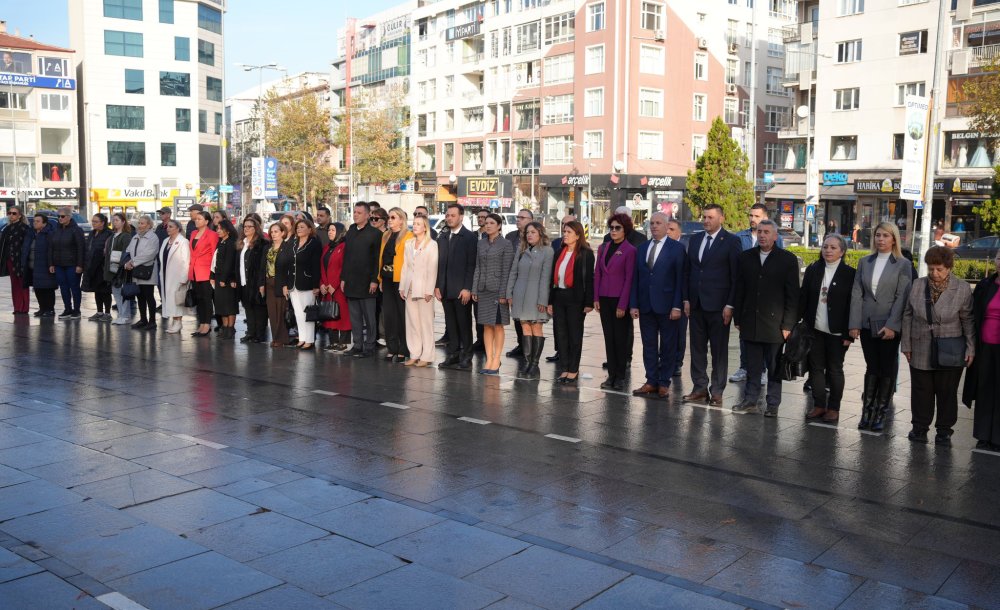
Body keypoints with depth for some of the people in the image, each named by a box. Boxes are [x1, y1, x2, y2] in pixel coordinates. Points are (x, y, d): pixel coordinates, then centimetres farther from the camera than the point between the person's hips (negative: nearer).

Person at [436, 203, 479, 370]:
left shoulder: (469, 237, -5)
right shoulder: (442, 237, 14)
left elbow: (472, 264, -9)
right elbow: (439, 263, 14)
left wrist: (467, 288, -15)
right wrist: (437, 286, 6)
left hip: (461, 290, -5)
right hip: (445, 290, 6)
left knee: (464, 323, 1)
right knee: (450, 324, 9)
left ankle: (466, 357, 7)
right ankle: (453, 355, 16)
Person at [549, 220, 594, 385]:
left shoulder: (586, 254, -6)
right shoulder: (559, 253, 12)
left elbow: (589, 279, -10)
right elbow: (554, 278, 12)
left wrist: (589, 303, -14)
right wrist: (550, 301, 9)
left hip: (575, 299, -6)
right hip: (559, 297, 6)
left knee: (575, 335, 3)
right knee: (561, 335, 9)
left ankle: (573, 371, 12)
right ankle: (565, 369, 19)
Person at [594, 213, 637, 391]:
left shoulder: (630, 250, -6)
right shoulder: (603, 248, 10)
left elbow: (629, 279, -9)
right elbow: (597, 274, 12)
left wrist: (623, 305, -12)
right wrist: (596, 298, 4)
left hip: (620, 300, -5)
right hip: (605, 299, 5)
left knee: (621, 338, 2)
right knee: (609, 337, 8)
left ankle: (620, 377, 10)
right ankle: (611, 375, 14)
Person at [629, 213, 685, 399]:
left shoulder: (677, 248, -2)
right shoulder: (641, 249, 11)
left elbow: (680, 279, -6)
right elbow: (635, 278, 9)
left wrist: (677, 306, -12)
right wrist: (633, 304, 2)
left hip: (667, 306, -4)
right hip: (645, 305, 4)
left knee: (668, 346, 5)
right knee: (649, 345, 8)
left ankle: (664, 383, 13)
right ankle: (651, 382, 16)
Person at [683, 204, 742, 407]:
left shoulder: (731, 241, -5)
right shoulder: (695, 239, 11)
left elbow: (736, 276, -7)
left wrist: (729, 305, -12)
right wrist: (686, 299, 6)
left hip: (718, 305, -5)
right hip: (696, 304, 5)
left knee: (719, 350, 3)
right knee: (697, 348, 10)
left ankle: (717, 391, 11)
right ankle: (700, 387, 20)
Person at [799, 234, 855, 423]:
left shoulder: (849, 273, -5)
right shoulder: (812, 270, 6)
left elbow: (852, 305, -7)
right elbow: (803, 298, 7)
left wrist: (849, 334, -10)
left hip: (836, 331, -3)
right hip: (815, 329, 4)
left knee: (835, 369, 6)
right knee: (816, 367, 8)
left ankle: (834, 408, 16)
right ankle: (819, 405, 19)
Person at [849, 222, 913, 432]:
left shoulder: (903, 265, -2)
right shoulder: (864, 262, 8)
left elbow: (901, 297, -8)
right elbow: (857, 294, 5)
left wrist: (891, 325, -16)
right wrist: (854, 324, -2)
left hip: (889, 327, -3)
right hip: (867, 324, 3)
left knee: (886, 370, 5)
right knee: (871, 368, 8)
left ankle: (880, 413, 13)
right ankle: (867, 412, 13)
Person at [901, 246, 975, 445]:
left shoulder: (962, 289, -6)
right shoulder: (917, 286, 0)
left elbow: (968, 320, -2)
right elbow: (907, 316, 5)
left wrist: (970, 348, -4)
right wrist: (906, 345, 4)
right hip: (921, 351, 2)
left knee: (947, 392, 8)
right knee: (921, 391, 10)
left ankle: (944, 430, 20)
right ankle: (920, 427, 23)